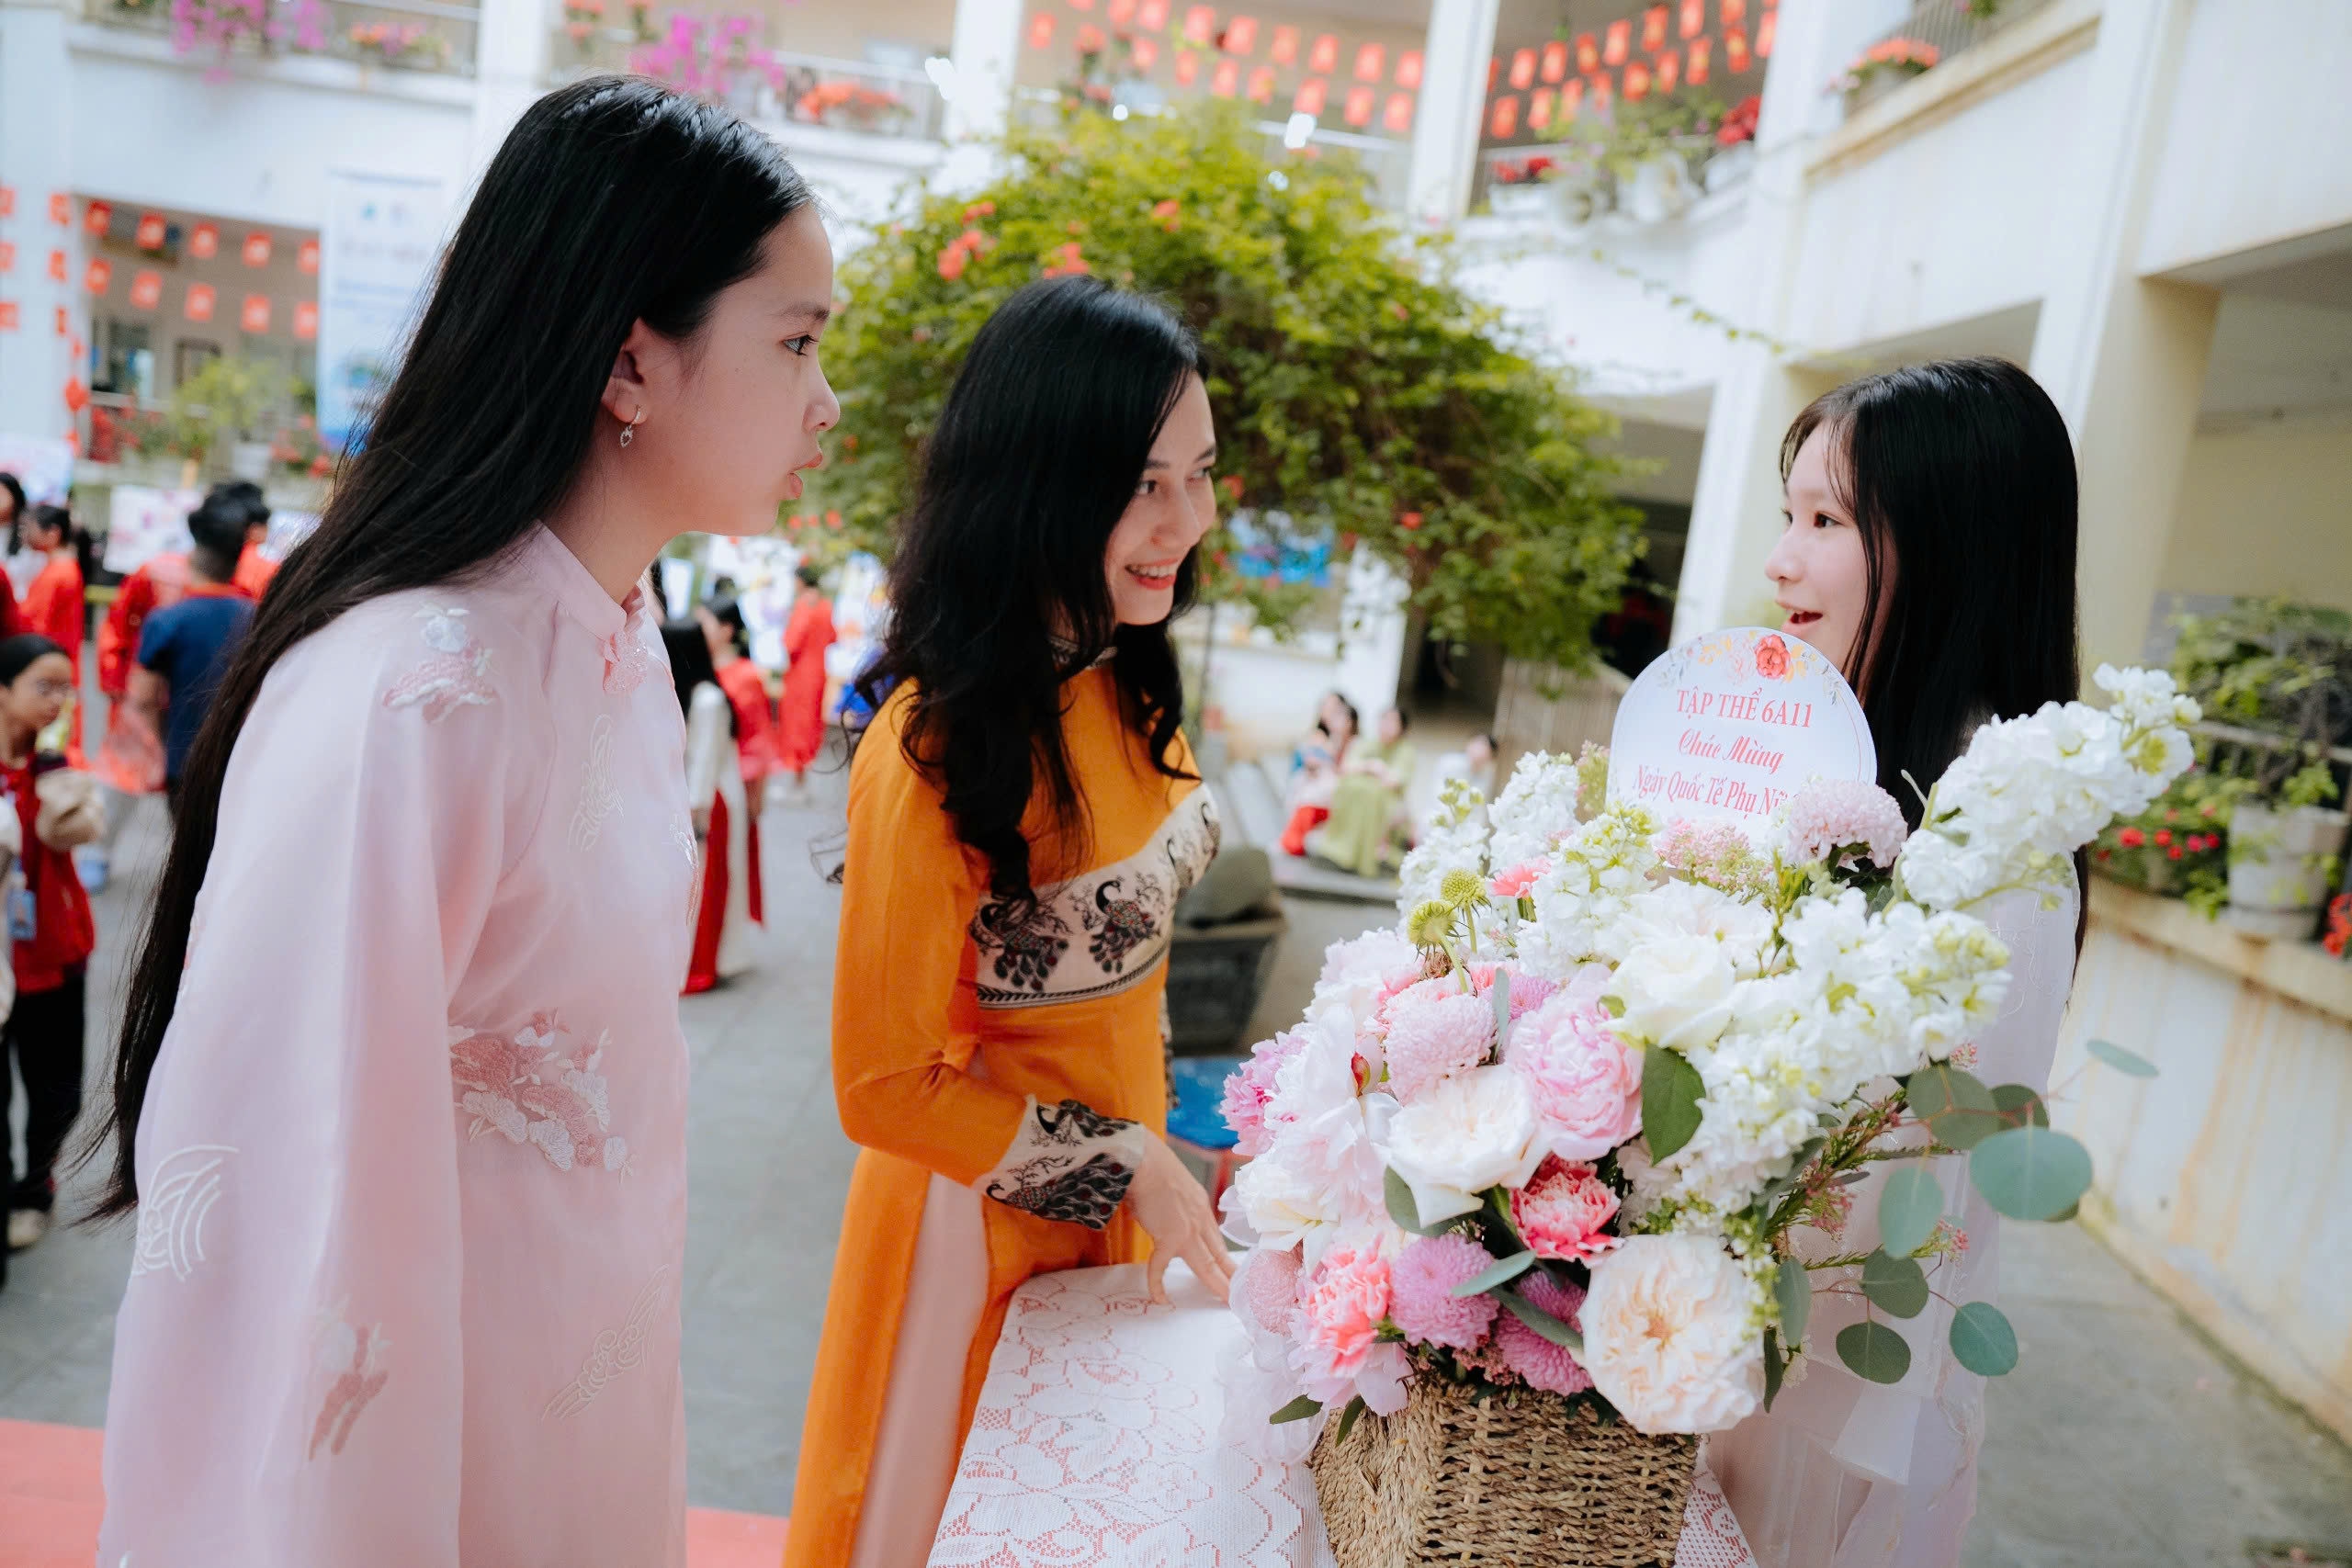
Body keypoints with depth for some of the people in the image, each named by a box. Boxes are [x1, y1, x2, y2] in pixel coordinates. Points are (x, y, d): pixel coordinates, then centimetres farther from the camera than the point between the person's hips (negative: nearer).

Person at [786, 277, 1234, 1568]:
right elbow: (888, 1088, -21)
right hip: (986, 1206, -7)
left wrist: (1152, 1154, 10)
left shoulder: (1127, 682, -4)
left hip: (1124, 1182, 7)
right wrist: (1124, 1164, -17)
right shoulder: (942, 743, -28)